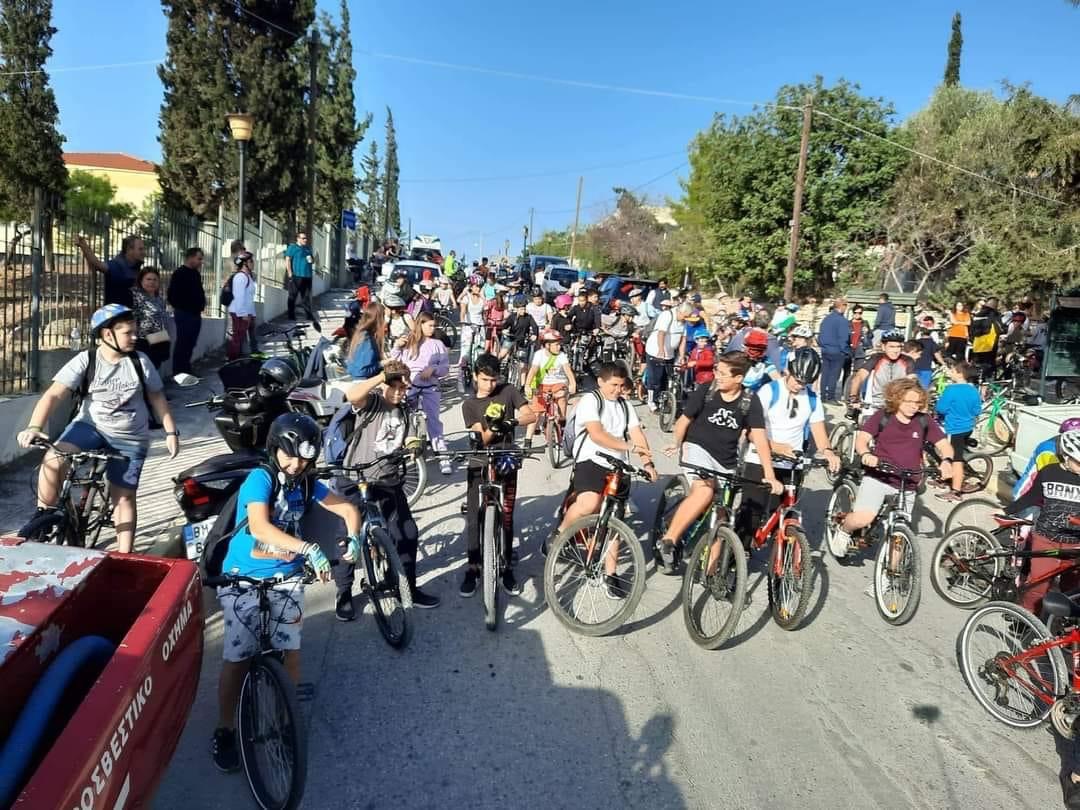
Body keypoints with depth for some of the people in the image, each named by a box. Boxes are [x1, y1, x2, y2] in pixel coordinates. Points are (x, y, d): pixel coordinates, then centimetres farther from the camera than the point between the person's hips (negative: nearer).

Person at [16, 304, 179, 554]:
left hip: (130, 439, 1)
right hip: (90, 426, 0)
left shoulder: (140, 361, -4)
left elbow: (157, 398, 6)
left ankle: (124, 557, 13)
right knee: (53, 461, -27)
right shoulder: (85, 361, -9)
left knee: (124, 496, 3)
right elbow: (53, 395, -17)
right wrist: (34, 427, -32)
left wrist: (171, 432, 1)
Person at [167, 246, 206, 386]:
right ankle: (178, 373, -2)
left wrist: (200, 306, 9)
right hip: (184, 314, -9)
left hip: (195, 314, 9)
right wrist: (179, 307, -10)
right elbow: (172, 295, -15)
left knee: (190, 344, 12)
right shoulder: (179, 273, -11)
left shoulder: (195, 274, 14)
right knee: (182, 343, -7)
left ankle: (185, 372, 19)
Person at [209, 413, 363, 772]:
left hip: (285, 577, 4)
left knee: (290, 652, 1)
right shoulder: (260, 478, -19)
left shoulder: (307, 484, -2)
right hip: (243, 579, -4)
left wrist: (353, 537, -14)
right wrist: (309, 549, -44)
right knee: (236, 658, -1)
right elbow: (260, 527, -34)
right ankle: (224, 731, 18)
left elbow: (348, 508, 5)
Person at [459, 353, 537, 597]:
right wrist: (491, 428, -29)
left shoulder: (508, 391, 2)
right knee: (474, 519, 0)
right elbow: (481, 440, -8)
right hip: (479, 466, 0)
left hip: (506, 465, 0)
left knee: (506, 518, 5)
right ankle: (472, 569, 12)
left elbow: (531, 415, -6)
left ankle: (506, 568, 17)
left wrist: (511, 422, -25)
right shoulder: (469, 405, 1)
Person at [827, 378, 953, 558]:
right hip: (878, 477, -3)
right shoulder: (882, 416, -3)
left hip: (908, 485, 3)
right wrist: (866, 454, -36)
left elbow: (944, 444, 2)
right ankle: (843, 531, 9)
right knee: (863, 519, -24)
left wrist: (947, 461, -21)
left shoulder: (924, 421, 3)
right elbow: (861, 439, -13)